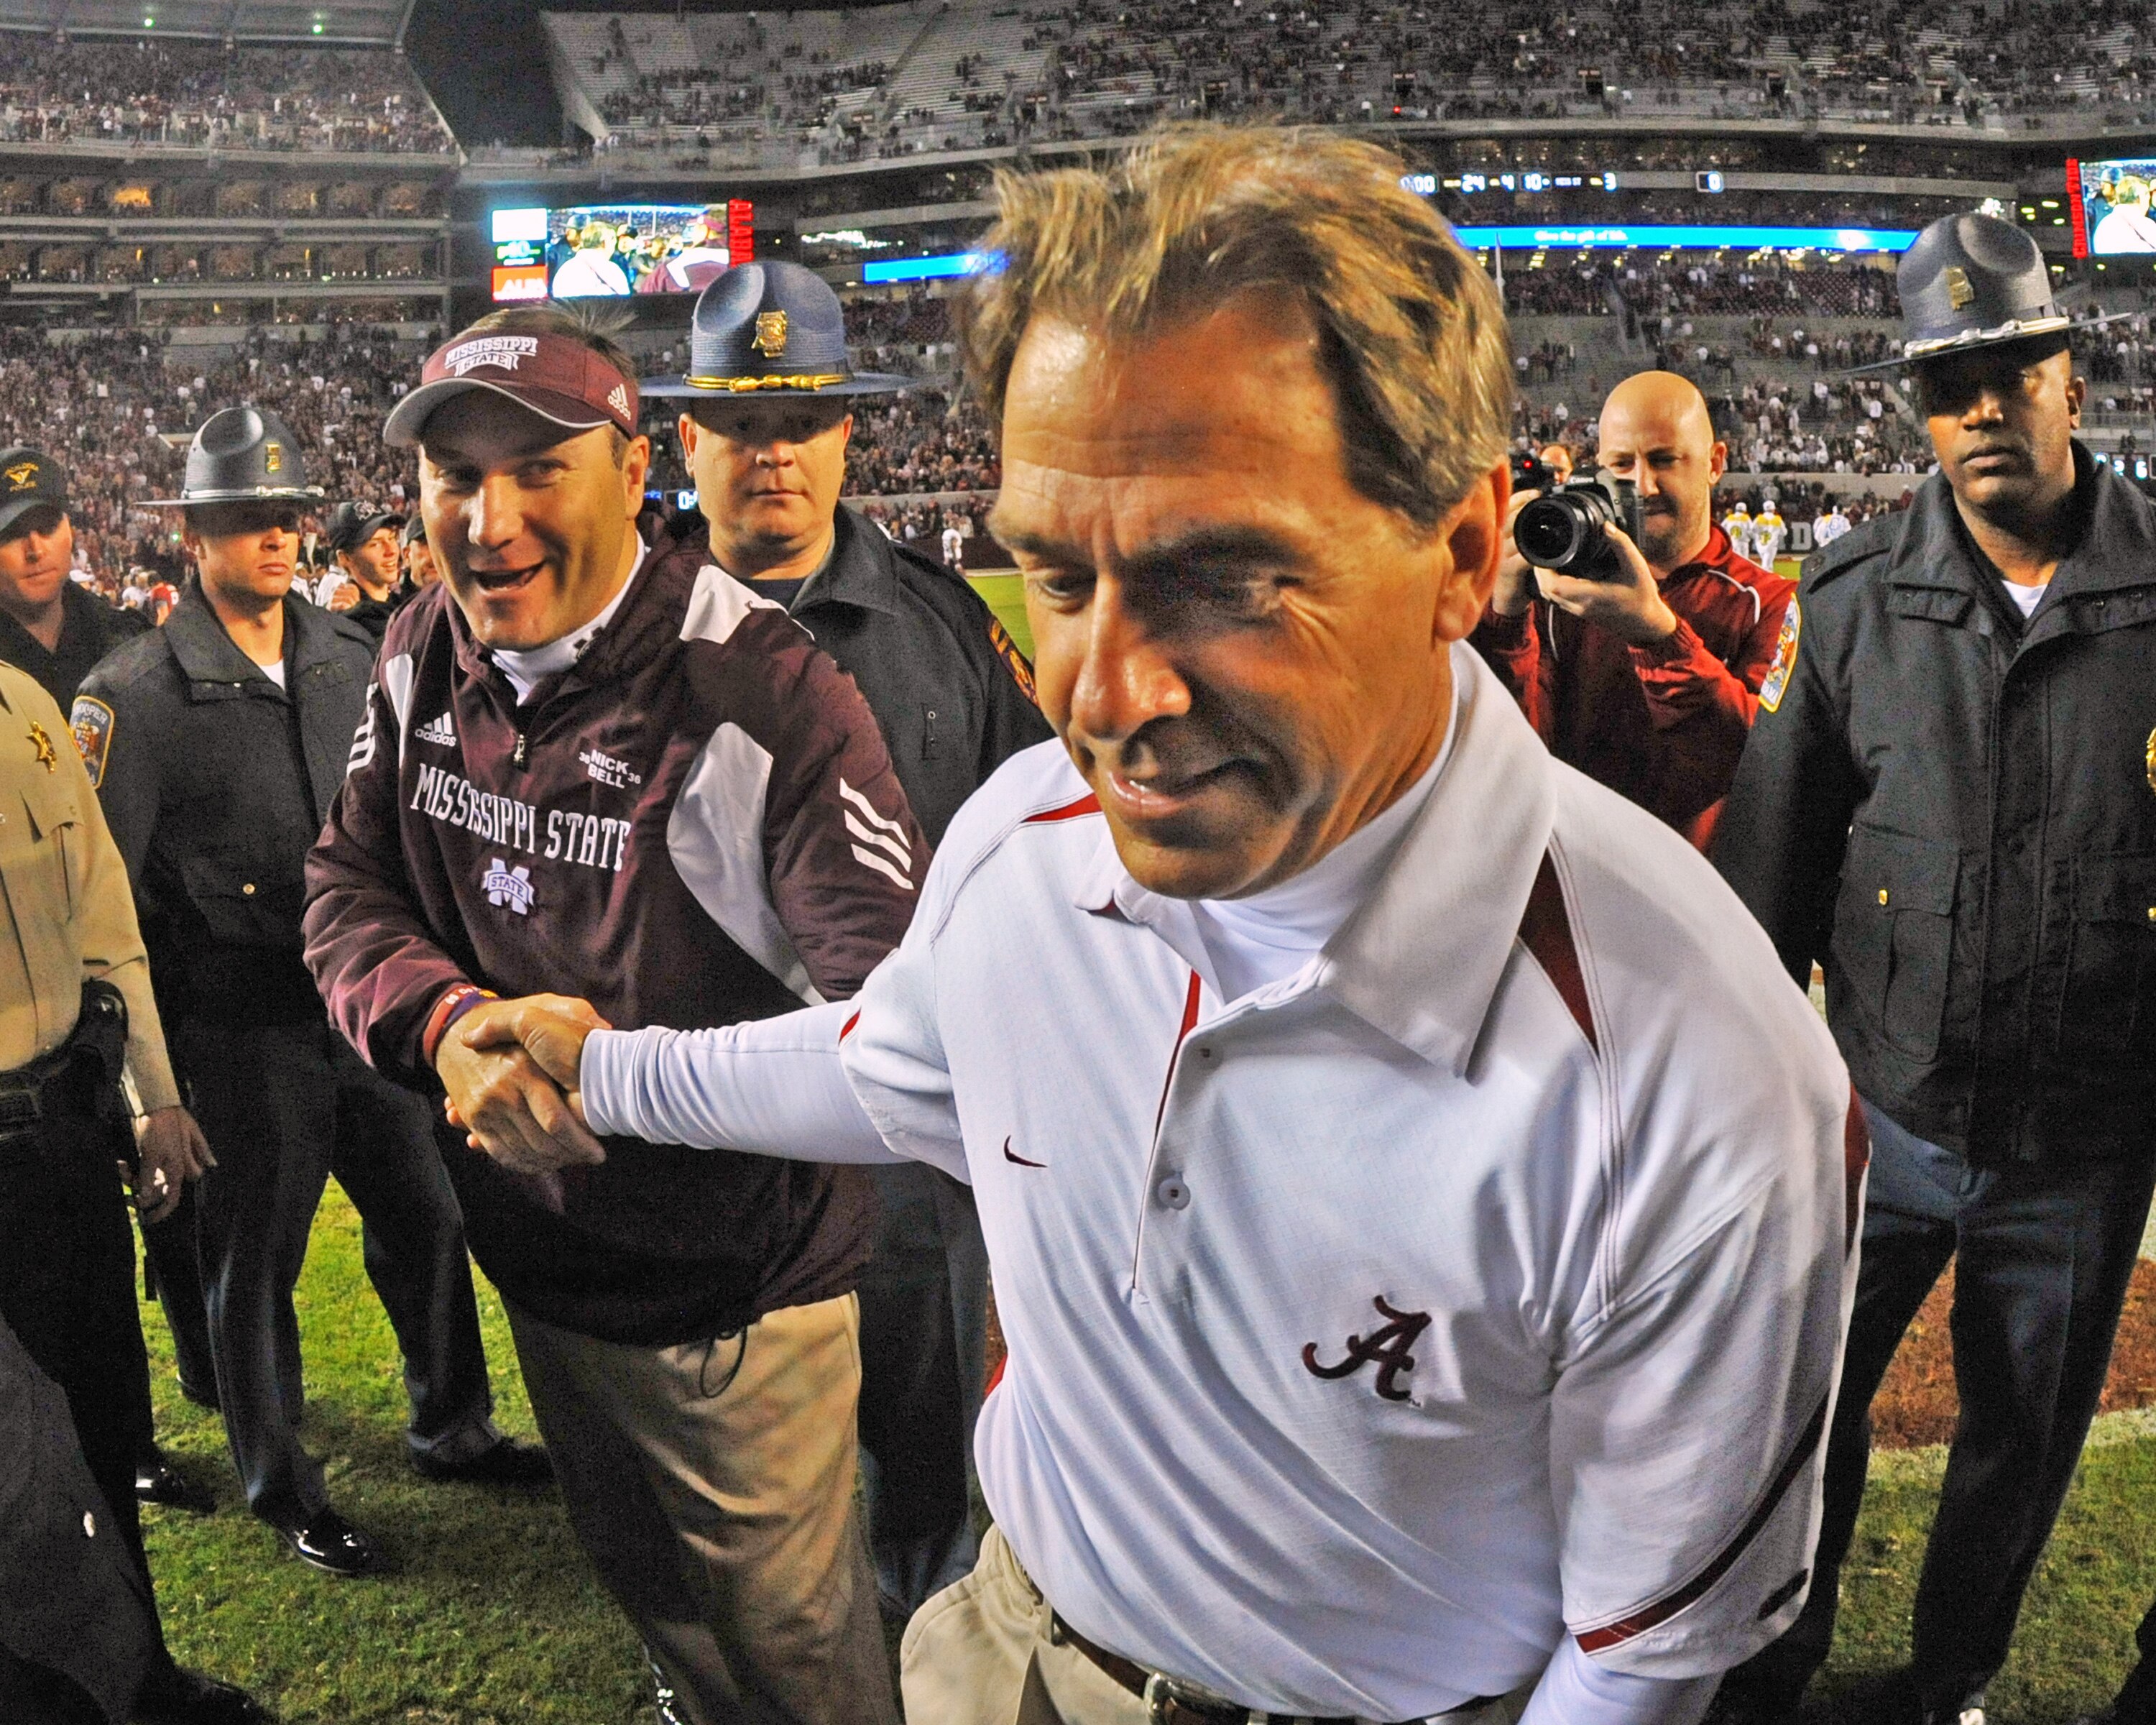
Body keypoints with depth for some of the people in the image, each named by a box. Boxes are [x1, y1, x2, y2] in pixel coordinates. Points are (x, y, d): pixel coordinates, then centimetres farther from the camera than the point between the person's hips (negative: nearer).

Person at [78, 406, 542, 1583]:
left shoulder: (350, 658, 6)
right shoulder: (137, 694, -11)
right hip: (248, 1032, -5)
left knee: (425, 1217, 15)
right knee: (256, 1261, 9)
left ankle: (450, 1429, 35)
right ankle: (282, 1489, 27)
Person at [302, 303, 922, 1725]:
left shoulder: (758, 689, -26)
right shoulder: (423, 657, -4)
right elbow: (348, 886, 2)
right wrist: (443, 1020, -20)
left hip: (741, 1289, -6)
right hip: (543, 1263, 6)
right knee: (649, 1593, 29)